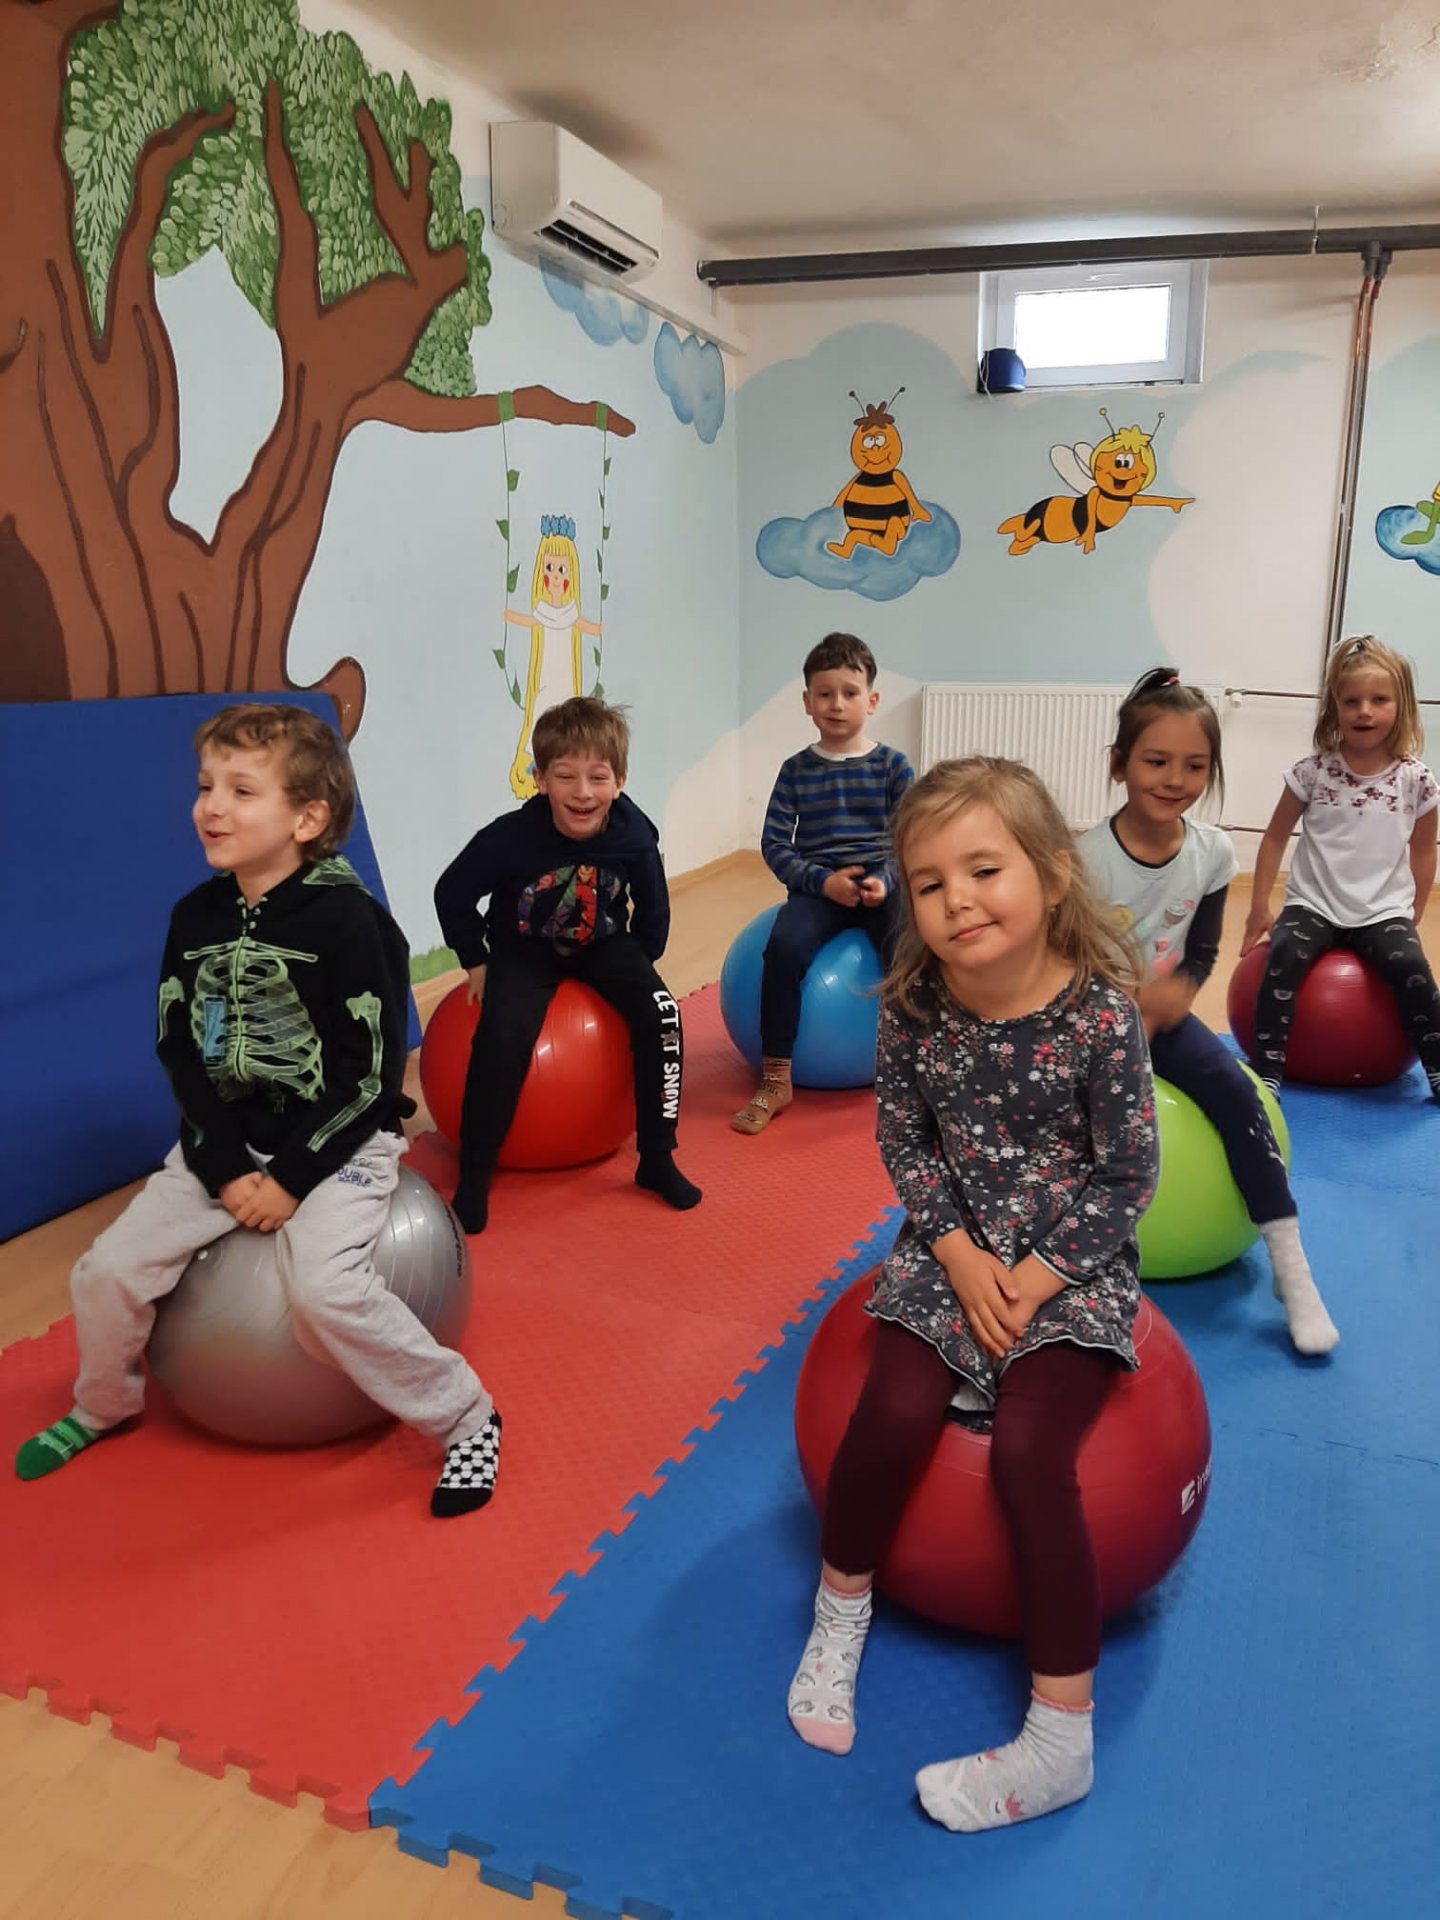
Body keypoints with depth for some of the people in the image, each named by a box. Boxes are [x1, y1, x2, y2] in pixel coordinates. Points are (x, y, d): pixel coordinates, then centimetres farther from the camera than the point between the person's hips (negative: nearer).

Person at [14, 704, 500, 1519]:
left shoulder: (346, 917, -18)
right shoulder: (196, 917, 1)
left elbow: (369, 1071, -17)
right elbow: (181, 1052, 3)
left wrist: (292, 1175, -17)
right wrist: (225, 1167, -8)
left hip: (337, 1142, -6)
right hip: (226, 1142, 6)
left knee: (325, 1287, -27)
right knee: (107, 1271, 1)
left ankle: (466, 1416, -5)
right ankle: (103, 1407, 34)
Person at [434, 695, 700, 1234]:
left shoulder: (634, 836, -20)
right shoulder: (510, 837, -26)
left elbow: (652, 910, 0)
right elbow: (451, 895, -9)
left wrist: (638, 967, -1)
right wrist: (476, 963, -5)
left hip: (602, 946, 2)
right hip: (523, 953, -2)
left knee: (660, 1014, -21)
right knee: (503, 1035, -28)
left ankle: (657, 1159, -4)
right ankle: (474, 1175, -8)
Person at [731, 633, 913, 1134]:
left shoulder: (892, 765, 5)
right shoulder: (796, 770, 6)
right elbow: (774, 844, 2)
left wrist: (885, 880, -17)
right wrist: (823, 881, -14)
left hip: (880, 882, 0)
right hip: (816, 886, 0)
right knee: (784, 946, -29)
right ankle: (775, 1081, -18)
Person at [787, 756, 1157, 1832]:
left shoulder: (1101, 1012, -20)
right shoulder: (916, 1001, -11)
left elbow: (1127, 1179, -11)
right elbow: (903, 1136, 0)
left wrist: (1032, 1280, -15)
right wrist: (961, 1255, -11)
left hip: (1072, 1263, -2)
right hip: (953, 1248, 3)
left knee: (1028, 1450, -19)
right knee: (895, 1413, -17)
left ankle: (1060, 1744, -3)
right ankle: (840, 1618, 12)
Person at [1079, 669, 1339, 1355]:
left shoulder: (1212, 852, -5)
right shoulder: (1089, 856, -18)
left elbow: (1203, 949, 5)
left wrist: (1179, 992, -16)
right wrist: (1135, 1000, -26)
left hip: (1161, 1013, 3)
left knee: (1236, 1092, -17)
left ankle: (1290, 1268, -9)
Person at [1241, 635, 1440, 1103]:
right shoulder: (1313, 772, -5)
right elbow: (1276, 837, 5)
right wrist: (1259, 908, 5)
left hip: (1384, 912, 1)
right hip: (1314, 904, 0)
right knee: (1285, 954, -29)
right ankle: (1267, 1072, -23)